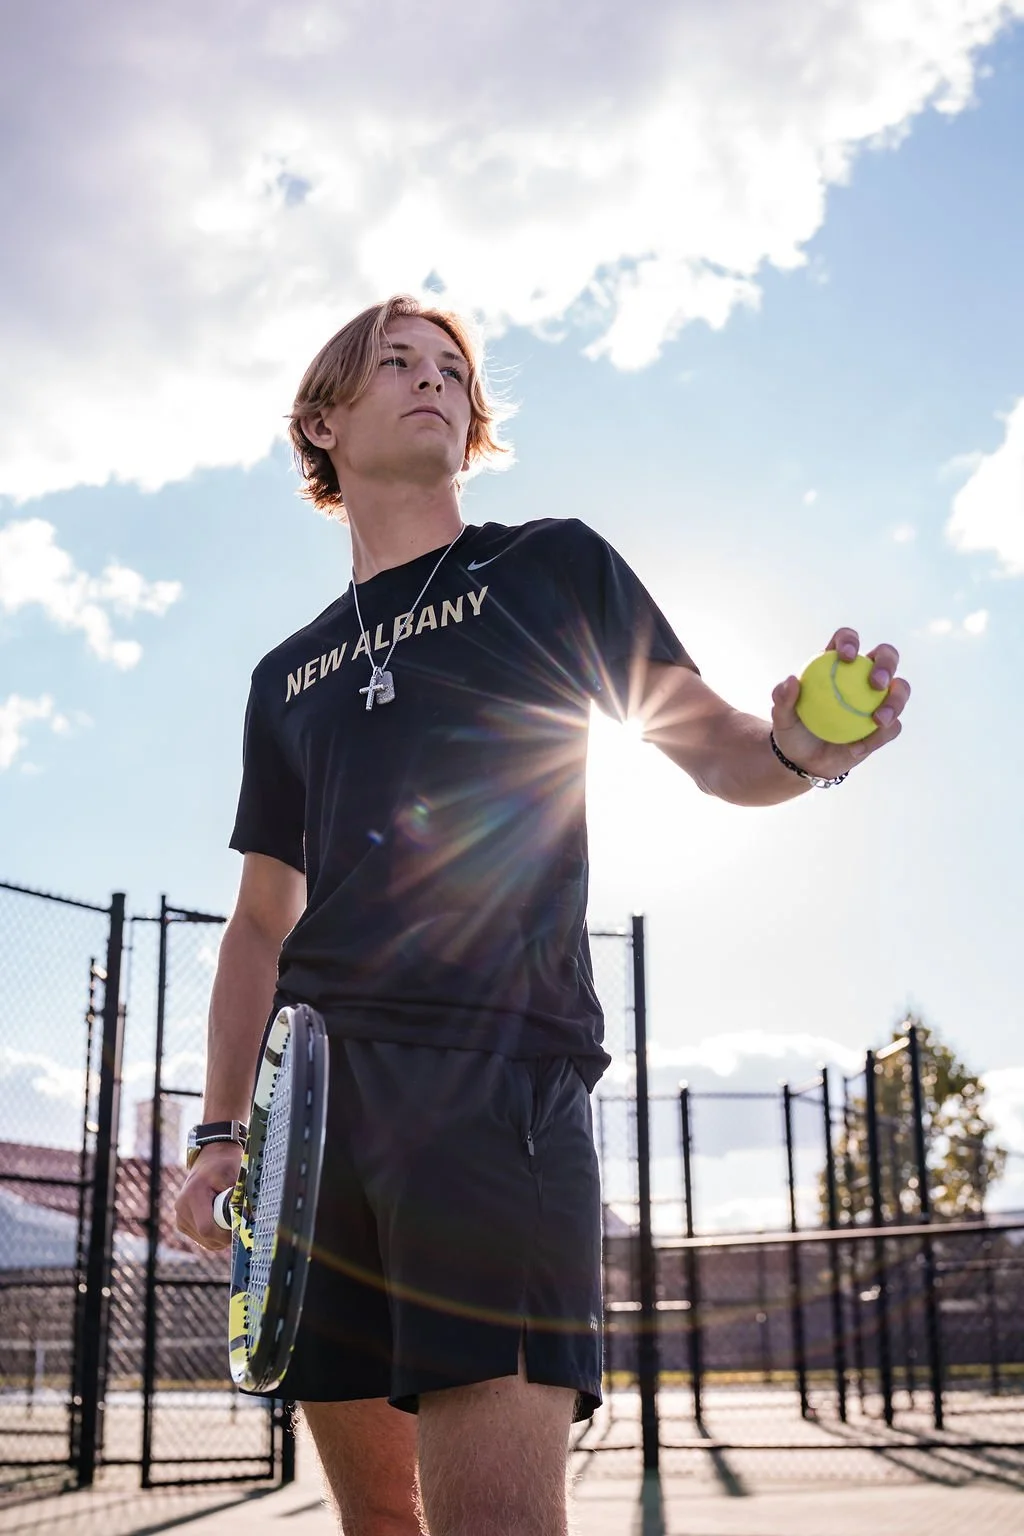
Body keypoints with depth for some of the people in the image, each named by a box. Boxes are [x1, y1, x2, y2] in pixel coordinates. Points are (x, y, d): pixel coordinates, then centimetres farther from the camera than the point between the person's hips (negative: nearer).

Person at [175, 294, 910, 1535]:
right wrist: (221, 1131, 11)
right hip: (315, 1084, 5)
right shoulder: (288, 676, 22)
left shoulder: (552, 565, 13)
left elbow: (714, 750, 7)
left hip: (495, 1068, -4)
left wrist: (800, 746, -17)